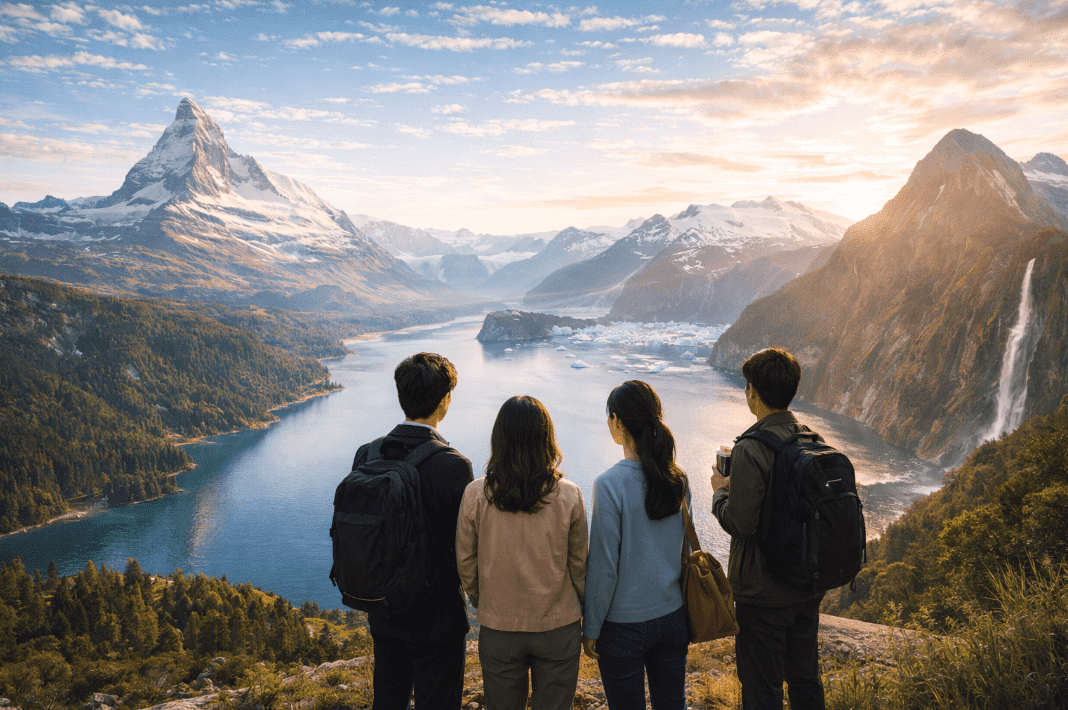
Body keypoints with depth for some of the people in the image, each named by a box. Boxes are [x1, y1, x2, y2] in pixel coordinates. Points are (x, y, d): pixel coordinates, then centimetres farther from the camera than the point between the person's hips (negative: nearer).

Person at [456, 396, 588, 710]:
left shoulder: (475, 494, -14)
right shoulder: (569, 496, -14)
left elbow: (465, 562, -3)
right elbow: (579, 564, -4)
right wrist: (578, 605, 15)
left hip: (498, 628, 0)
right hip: (558, 625, 0)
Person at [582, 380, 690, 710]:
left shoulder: (610, 484, -22)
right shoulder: (678, 478, -5)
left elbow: (603, 567, -18)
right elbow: (682, 546, 7)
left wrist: (590, 629, -6)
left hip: (624, 624, -5)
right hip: (673, 615, 5)